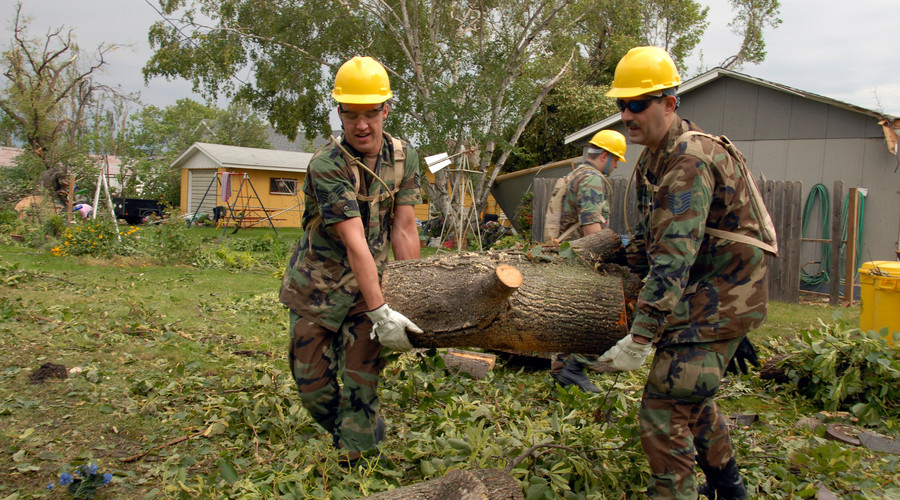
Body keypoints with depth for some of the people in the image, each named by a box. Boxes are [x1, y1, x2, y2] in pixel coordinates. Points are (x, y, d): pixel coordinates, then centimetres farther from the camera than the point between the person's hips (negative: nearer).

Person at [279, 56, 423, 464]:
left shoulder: (403, 157, -6)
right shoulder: (326, 166, -24)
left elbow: (403, 230, -6)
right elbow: (355, 244, -29)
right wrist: (380, 313, -30)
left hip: (368, 286, 3)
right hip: (317, 288, -2)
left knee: (361, 385, 0)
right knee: (314, 388, 8)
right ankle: (358, 435, 35)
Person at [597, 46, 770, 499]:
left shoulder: (690, 161, -25)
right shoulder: (653, 159, 7)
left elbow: (674, 257, -33)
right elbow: (650, 235, 18)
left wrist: (640, 338, -35)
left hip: (721, 298, -10)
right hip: (700, 293, 10)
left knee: (664, 408, -12)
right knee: (690, 396, 23)